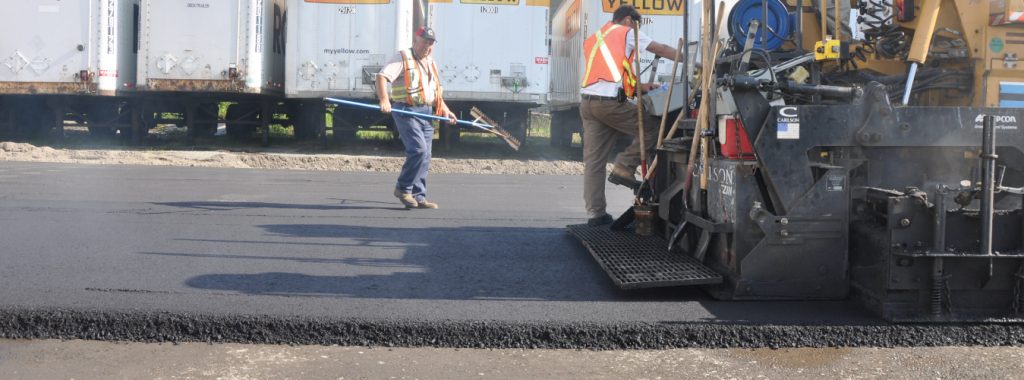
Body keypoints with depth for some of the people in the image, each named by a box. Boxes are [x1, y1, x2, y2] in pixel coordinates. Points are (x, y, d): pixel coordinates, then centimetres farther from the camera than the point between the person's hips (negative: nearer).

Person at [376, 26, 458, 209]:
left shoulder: (430, 63, 21)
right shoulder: (403, 57, -3)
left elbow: (435, 91, 31)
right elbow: (382, 77, -14)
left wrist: (445, 110, 17)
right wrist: (384, 100, -28)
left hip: (426, 113, 8)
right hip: (407, 111, -8)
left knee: (425, 157, 5)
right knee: (418, 149, -19)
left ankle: (418, 197, 10)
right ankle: (403, 188, -4)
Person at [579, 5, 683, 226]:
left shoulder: (592, 40, 30)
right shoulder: (626, 33, 9)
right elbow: (661, 50, 10)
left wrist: (639, 87, 27)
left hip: (587, 102, 7)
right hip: (610, 102, -7)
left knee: (593, 161, 5)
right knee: (651, 131, 9)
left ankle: (595, 213, 2)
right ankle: (624, 168, 1)